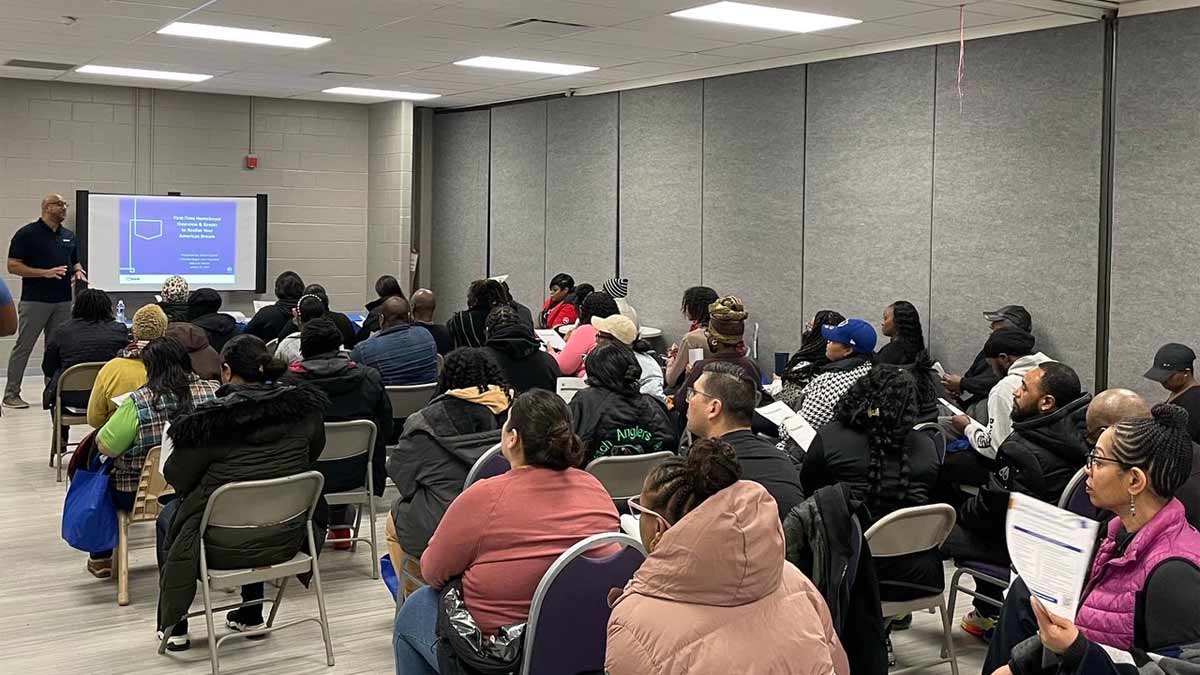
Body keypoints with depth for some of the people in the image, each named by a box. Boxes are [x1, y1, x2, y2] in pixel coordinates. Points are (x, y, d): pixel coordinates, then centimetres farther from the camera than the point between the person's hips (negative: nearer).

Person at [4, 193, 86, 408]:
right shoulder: (27, 234, -5)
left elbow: (75, 262, 25)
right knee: (23, 347, -1)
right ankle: (11, 393, 5)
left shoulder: (69, 236, 13)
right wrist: (46, 273, -18)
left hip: (63, 300, 6)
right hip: (34, 300, -5)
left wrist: (78, 271, 0)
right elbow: (13, 266, -9)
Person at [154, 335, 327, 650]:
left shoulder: (208, 421, -21)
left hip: (228, 549, -4)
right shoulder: (304, 408, -10)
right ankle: (251, 615, 42)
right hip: (287, 541, 4)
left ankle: (173, 625, 34)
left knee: (168, 515, 28)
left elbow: (176, 477, -8)